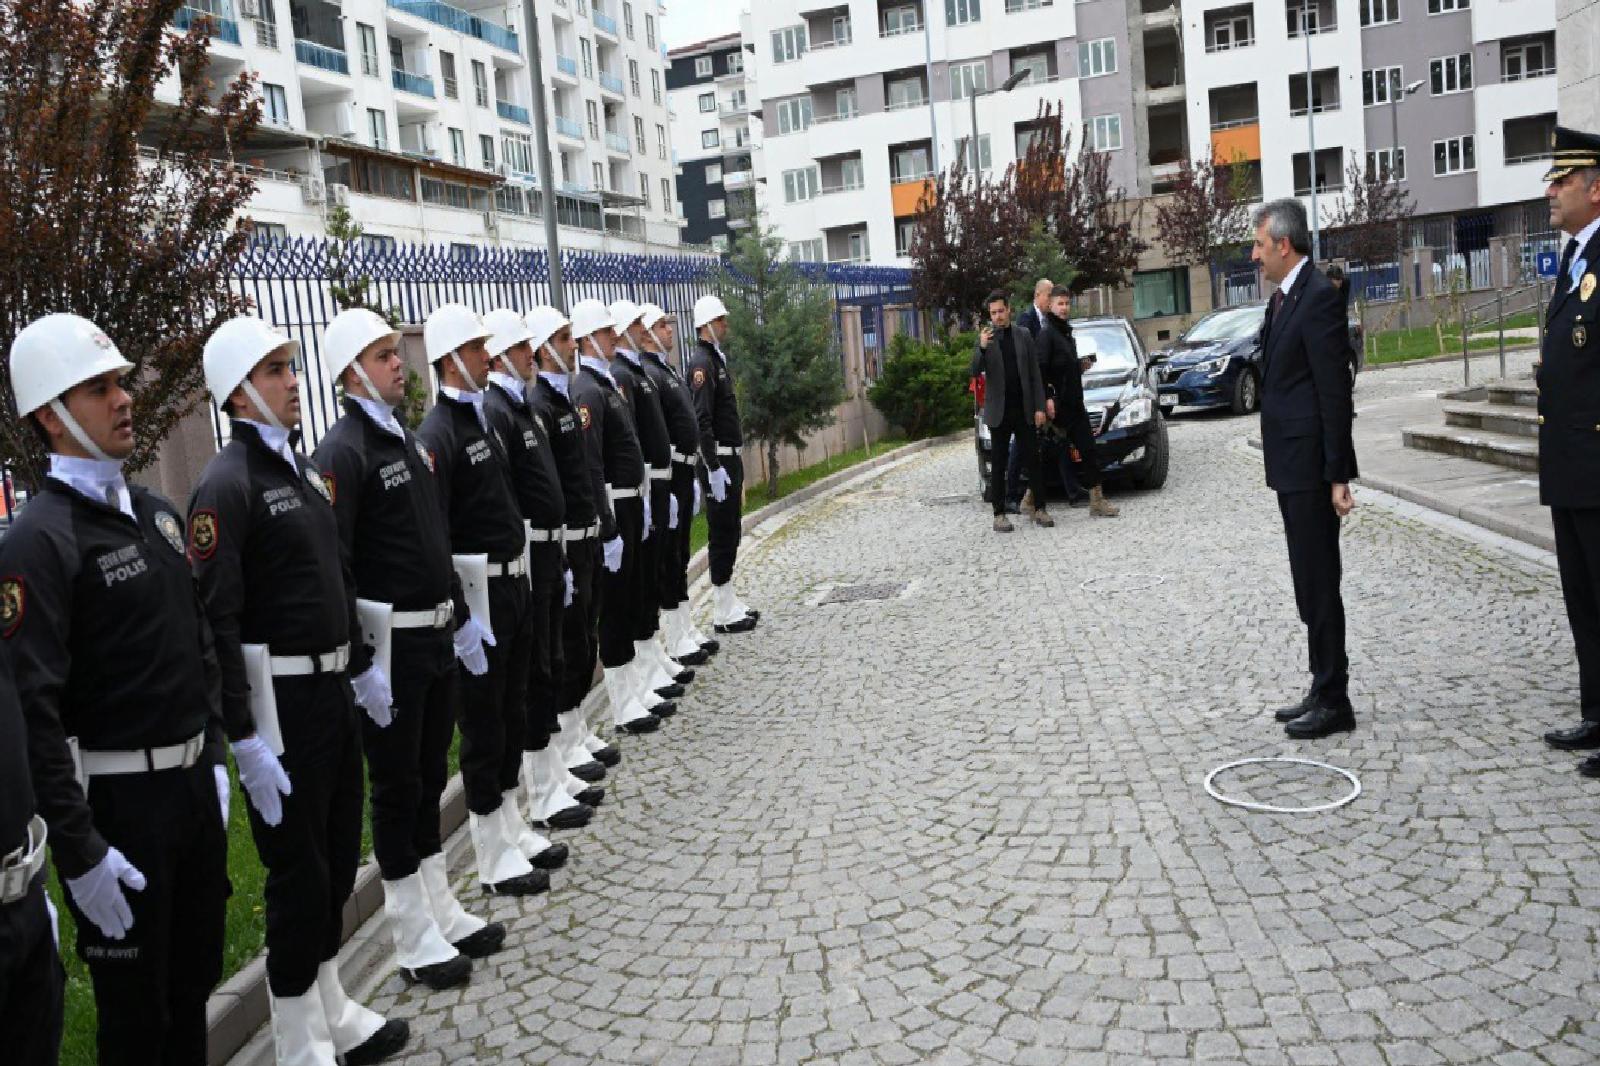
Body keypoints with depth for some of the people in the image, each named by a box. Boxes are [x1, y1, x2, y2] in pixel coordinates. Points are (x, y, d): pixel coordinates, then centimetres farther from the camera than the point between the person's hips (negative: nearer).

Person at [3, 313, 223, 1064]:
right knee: (136, 1005, 9)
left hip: (194, 782, 7)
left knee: (196, 976, 20)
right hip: (116, 802, -7)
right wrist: (78, 850, -20)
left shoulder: (158, 514, 8)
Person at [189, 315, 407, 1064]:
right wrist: (245, 740, -22)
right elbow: (216, 621, -20)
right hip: (279, 698, -8)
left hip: (330, 687, 8)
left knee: (338, 858, 18)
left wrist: (361, 667, 20)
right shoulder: (226, 485, -15)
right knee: (298, 870, 4)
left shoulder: (303, 467, 11)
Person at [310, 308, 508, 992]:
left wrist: (461, 620, 19)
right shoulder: (343, 452, -15)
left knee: (430, 775, 17)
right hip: (389, 644, -8)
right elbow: (334, 565, -20)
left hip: (435, 634, 8)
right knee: (397, 785, 4)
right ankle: (413, 936, 18)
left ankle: (441, 908, 31)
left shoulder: (410, 440, 12)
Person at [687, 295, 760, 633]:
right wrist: (713, 469, -25)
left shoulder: (718, 359, 17)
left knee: (731, 532, 14)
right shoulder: (702, 363, -15)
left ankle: (729, 603, 22)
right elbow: (701, 421, -22)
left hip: (731, 457, 10)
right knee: (722, 535, -5)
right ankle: (723, 614, 2)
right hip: (718, 460, -10)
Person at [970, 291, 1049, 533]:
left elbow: (1035, 375, 6)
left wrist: (1039, 407, -1)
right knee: (998, 464, 3)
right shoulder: (986, 338, 0)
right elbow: (975, 372, -9)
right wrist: (982, 348, -26)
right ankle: (999, 514, 7)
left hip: (1025, 410, 2)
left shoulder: (1024, 336, 6)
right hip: (999, 411, -2)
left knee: (1033, 460, 4)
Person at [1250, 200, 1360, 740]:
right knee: (1309, 584, 15)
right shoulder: (1283, 297, 15)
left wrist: (1337, 476, -19)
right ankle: (1323, 691, 24)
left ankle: (1333, 701, 6)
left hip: (1311, 466, -10)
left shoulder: (1319, 299, -15)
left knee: (1319, 584, -3)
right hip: (1290, 464, 10)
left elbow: (1335, 392, -18)